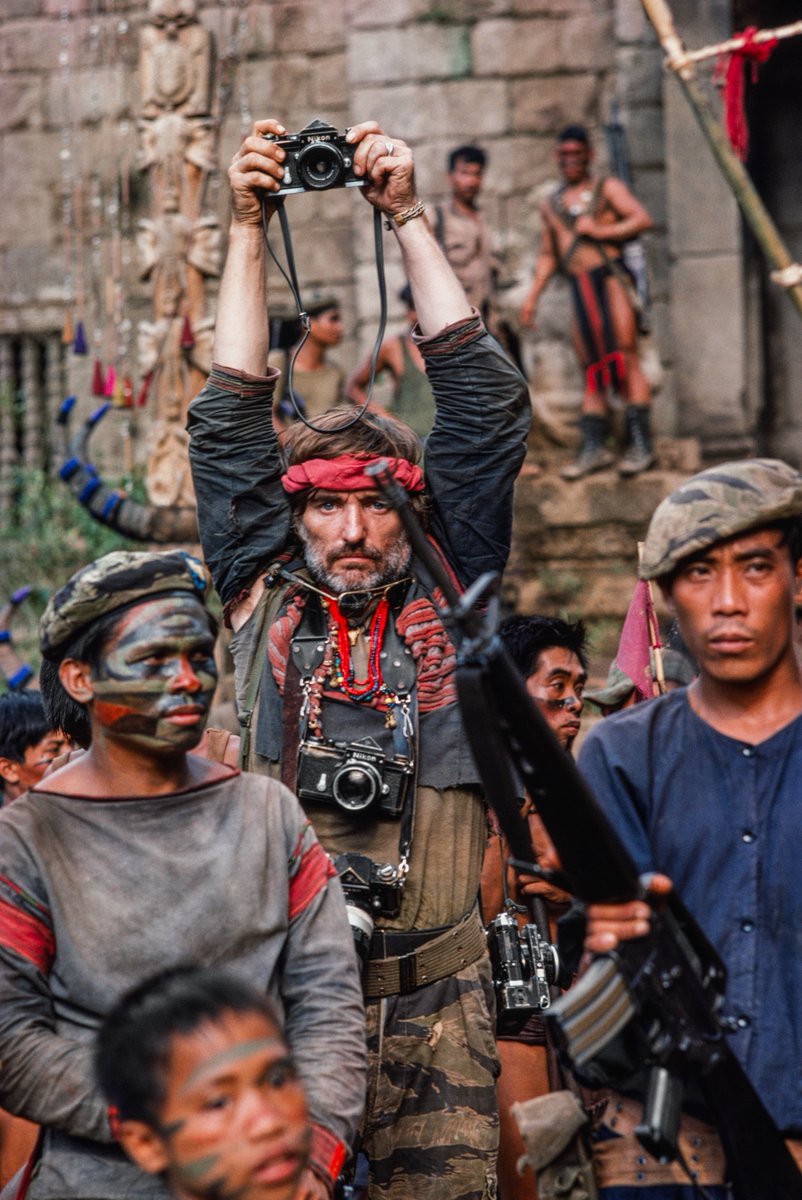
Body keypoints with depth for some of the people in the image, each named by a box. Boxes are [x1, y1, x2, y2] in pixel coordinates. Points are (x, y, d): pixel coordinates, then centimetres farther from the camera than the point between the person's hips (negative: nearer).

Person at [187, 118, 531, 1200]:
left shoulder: (449, 601, 7)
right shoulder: (266, 603, 8)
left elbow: (483, 407, 5)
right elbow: (230, 426, 7)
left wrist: (409, 218, 5)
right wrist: (246, 227, 6)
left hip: (435, 998, 0)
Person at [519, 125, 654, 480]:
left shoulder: (607, 188, 7)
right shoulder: (551, 205, 21)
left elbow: (641, 219, -7)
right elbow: (547, 254, 26)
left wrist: (600, 231, -11)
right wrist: (533, 295, 17)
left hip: (610, 277, -5)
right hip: (579, 288, 5)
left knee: (624, 358, -12)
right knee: (591, 368, 1)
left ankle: (640, 444, -15)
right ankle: (594, 447, -1)